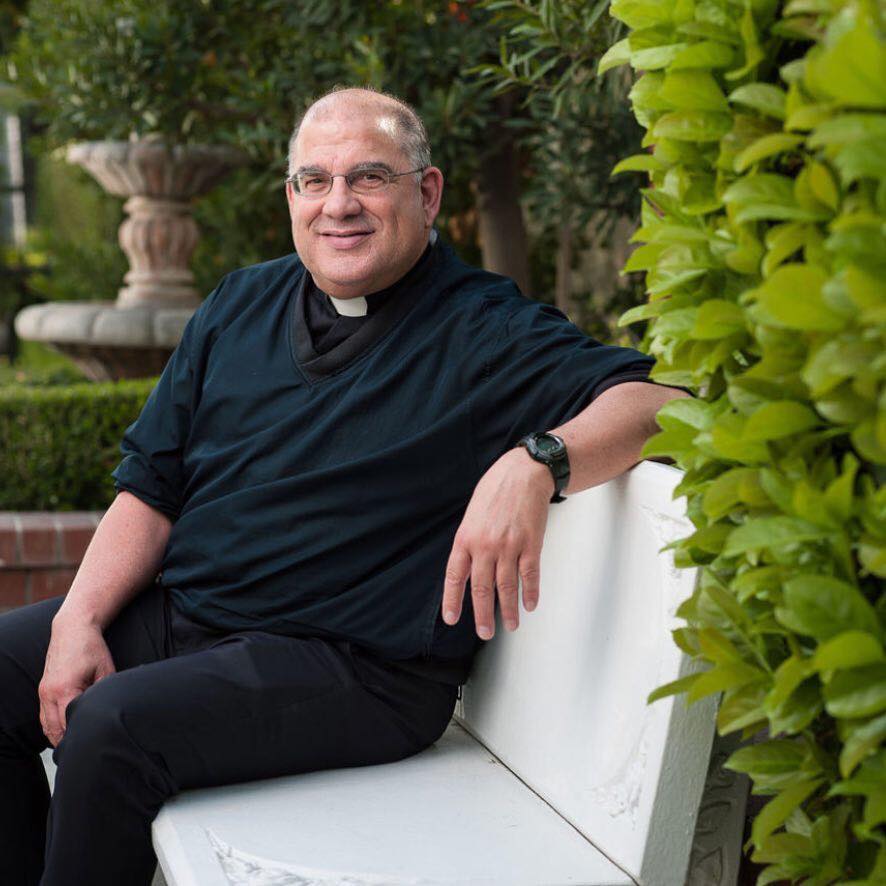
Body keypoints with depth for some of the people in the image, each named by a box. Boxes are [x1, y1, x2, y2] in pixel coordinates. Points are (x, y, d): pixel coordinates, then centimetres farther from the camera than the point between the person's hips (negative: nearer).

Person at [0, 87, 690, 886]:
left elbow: (656, 399, -19)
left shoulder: (484, 333, -7)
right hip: (179, 608, 7)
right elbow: (150, 486, 12)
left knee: (110, 727, -25)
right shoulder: (241, 304, 11)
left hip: (355, 665, -7)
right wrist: (80, 619, -2)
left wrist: (535, 464, -39)